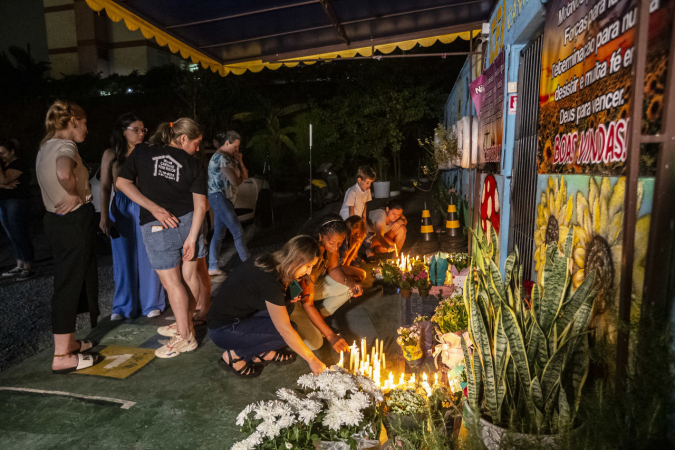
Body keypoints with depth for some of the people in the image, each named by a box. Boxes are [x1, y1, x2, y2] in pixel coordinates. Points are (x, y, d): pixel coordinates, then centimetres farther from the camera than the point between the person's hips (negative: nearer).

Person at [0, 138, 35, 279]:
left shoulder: (19, 164, -10)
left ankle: (28, 268, 0)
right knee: (13, 237, 11)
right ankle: (19, 266, 18)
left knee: (21, 236, -6)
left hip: (17, 203, -8)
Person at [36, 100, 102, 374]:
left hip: (56, 219, 10)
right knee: (70, 283, -3)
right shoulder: (65, 146, -16)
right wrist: (75, 195, -22)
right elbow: (63, 173, -37)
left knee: (70, 282, 18)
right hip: (74, 221, -10)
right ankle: (62, 357, 5)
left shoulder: (46, 146, 14)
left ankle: (68, 342, 31)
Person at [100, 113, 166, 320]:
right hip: (121, 208, 1)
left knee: (148, 257, 3)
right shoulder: (111, 154, 3)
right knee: (124, 259, 7)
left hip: (145, 208, -1)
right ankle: (124, 306, 22)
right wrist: (104, 216, -4)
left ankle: (152, 303, 18)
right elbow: (105, 187, 2)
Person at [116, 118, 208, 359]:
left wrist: (155, 209, -7)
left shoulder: (141, 152, 3)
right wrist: (192, 238, -9)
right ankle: (184, 324, 29)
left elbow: (122, 182, -3)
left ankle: (185, 337, 11)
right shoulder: (193, 165, -1)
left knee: (171, 282, 4)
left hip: (156, 227, -1)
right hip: (187, 222, 1)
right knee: (190, 276, 14)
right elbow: (200, 205, -9)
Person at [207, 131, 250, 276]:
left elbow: (244, 175, 14)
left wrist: (239, 161, 0)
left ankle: (212, 267, 13)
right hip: (219, 197, -11)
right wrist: (241, 175, 4)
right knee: (238, 232, -8)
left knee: (219, 233, 10)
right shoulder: (221, 158, -13)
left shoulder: (226, 157, 18)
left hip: (223, 198, 11)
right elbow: (236, 181, -17)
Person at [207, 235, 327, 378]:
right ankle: (233, 355, -3)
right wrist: (312, 359, -16)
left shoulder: (272, 263, -4)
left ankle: (263, 352, 6)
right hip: (222, 330, -9)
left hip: (241, 315, 9)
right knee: (285, 333, -20)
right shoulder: (270, 281, -30)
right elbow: (285, 329, -26)